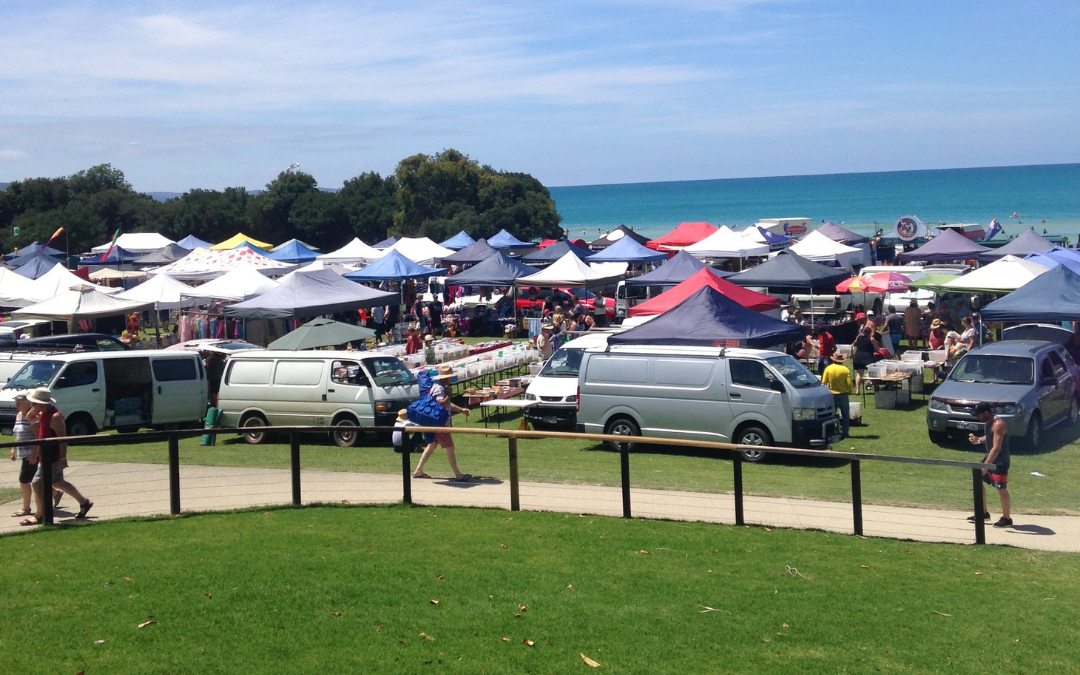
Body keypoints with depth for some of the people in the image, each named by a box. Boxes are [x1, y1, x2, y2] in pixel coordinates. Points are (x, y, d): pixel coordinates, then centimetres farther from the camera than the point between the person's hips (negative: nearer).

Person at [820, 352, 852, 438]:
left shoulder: (828, 369, -5)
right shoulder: (845, 369, -8)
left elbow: (824, 383, -5)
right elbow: (849, 383, -10)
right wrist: (849, 392, 9)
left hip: (832, 395, 1)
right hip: (843, 395, -1)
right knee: (845, 415, 11)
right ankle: (844, 433, 9)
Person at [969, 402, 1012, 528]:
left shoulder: (998, 424, -24)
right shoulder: (988, 422, 5)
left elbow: (996, 448, -30)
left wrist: (986, 465, -33)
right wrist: (978, 440, 1)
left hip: (1000, 462, -10)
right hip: (990, 458, 10)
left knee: (1001, 489, -3)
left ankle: (1006, 519, 10)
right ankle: (984, 513, 22)